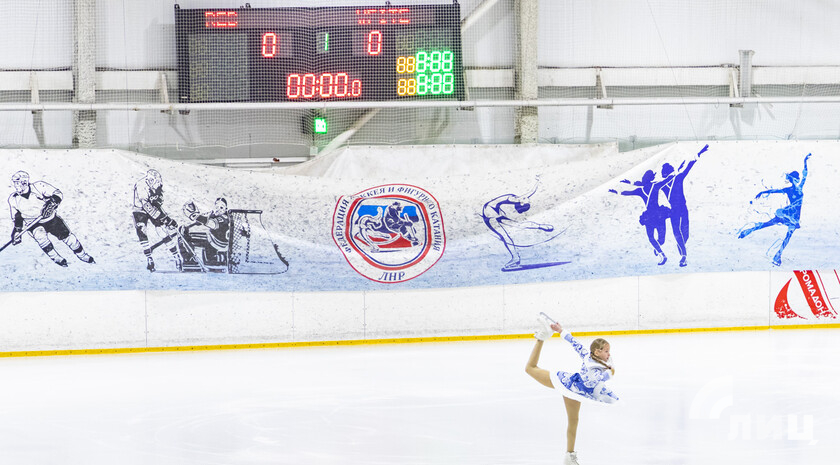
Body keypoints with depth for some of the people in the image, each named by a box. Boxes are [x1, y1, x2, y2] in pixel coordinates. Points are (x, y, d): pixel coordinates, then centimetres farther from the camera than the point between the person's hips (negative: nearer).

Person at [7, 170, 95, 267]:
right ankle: (55, 258, -17)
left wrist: (51, 204, -36)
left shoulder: (38, 186, -20)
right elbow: (17, 218, 4)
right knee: (40, 235, -31)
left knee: (66, 235, -4)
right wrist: (17, 231, -5)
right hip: (33, 224, 0)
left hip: (50, 218, 0)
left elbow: (57, 194, -18)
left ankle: (82, 255, 18)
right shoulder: (13, 199, -8)